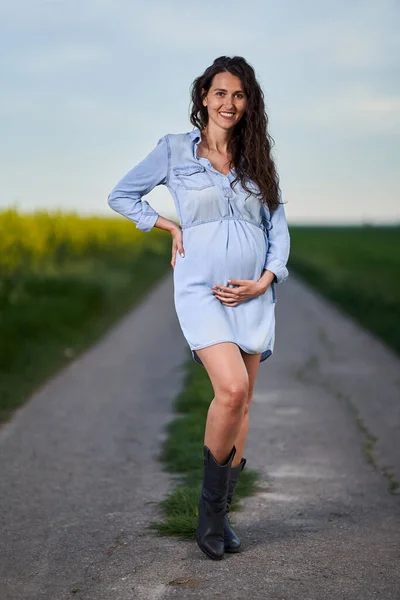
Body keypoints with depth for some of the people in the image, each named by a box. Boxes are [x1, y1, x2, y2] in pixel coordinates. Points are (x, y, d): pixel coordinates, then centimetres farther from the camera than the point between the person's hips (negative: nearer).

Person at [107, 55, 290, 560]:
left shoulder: (256, 159, 11)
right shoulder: (174, 149, 3)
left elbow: (278, 228, 11)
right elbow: (121, 196, 12)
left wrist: (264, 280, -5)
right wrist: (172, 228, 1)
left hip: (253, 293, 4)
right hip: (201, 288, -4)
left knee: (241, 404, 4)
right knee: (231, 390, -22)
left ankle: (219, 514, 18)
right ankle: (211, 504, -2)